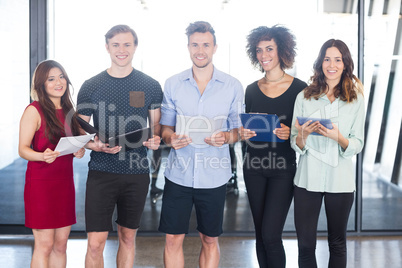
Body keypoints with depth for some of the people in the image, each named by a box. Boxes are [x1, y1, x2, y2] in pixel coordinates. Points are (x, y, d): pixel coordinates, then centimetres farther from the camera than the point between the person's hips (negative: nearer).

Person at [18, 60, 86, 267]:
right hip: (41, 182, -6)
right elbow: (23, 149, -10)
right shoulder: (34, 110, -7)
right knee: (44, 245, -4)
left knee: (61, 245, 9)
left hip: (65, 182, 6)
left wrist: (80, 151, -2)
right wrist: (43, 156, -29)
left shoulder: (69, 111, 12)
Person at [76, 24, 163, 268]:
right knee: (96, 243, -6)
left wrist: (155, 140, -13)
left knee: (128, 238, 14)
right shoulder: (91, 87, 1)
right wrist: (96, 145, -16)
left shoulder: (150, 86, 4)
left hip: (137, 173, 2)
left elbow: (157, 126, 10)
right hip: (102, 172, -1)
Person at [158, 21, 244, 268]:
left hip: (214, 175, 0)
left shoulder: (233, 87, 1)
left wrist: (225, 137, -16)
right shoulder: (173, 84, 4)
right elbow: (165, 126, 9)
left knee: (210, 240, 11)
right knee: (173, 238, 3)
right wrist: (171, 138, -14)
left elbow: (239, 129, 6)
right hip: (179, 173, 1)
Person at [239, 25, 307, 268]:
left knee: (271, 236, -11)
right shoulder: (252, 90, 8)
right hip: (254, 166, 4)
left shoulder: (299, 88, -4)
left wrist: (290, 133, -21)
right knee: (260, 236, 11)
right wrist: (243, 134, -7)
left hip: (283, 168, -4)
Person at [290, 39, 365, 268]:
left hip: (340, 180, 0)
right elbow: (296, 145, 4)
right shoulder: (304, 98, 3)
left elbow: (357, 146, -1)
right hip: (308, 178, 0)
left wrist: (338, 137, -21)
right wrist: (303, 135, -18)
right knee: (305, 244, 2)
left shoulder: (356, 100, 2)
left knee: (337, 242, 13)